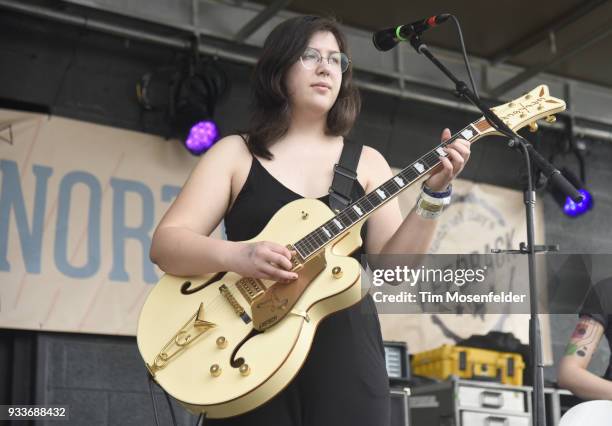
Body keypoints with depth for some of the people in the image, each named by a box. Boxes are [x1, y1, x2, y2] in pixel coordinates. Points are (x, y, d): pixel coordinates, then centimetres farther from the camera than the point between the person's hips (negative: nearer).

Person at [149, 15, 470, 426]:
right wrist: (236, 254, -19)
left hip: (346, 350, 2)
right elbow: (165, 244, -1)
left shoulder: (366, 162, 12)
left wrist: (434, 194, -11)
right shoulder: (235, 153, 7)